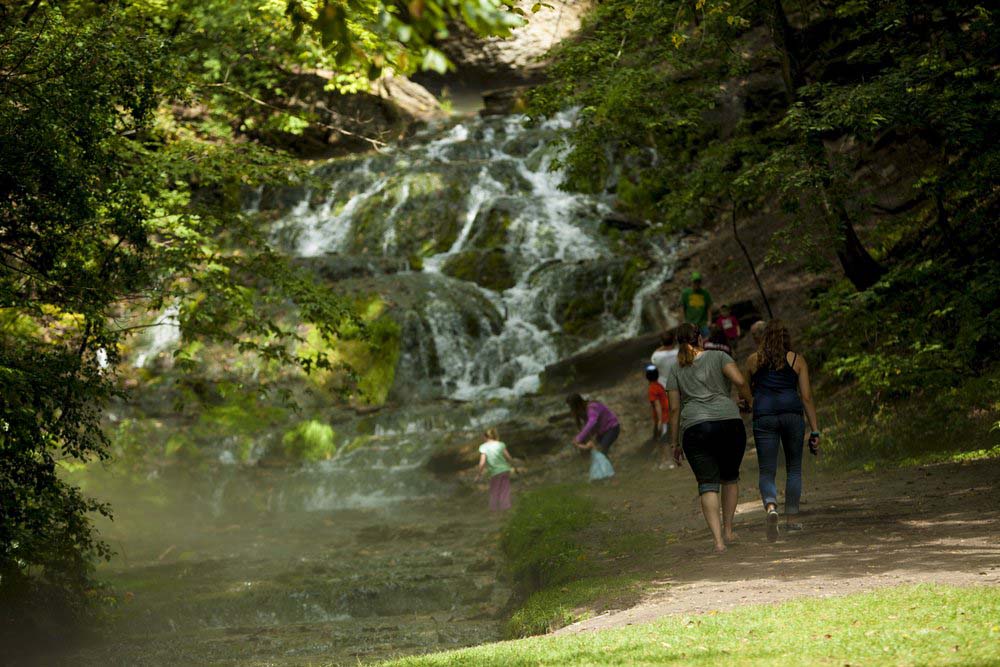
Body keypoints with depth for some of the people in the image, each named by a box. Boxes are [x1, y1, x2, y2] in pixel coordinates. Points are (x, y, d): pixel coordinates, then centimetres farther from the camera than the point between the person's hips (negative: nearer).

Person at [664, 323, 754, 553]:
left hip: (695, 429, 0)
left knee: (707, 484, -2)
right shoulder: (718, 357, 8)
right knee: (730, 478, 20)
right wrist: (748, 401, 11)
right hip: (729, 422, 0)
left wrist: (675, 444, 15)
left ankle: (718, 539, -15)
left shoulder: (676, 370, 14)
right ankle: (728, 530, 21)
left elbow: (674, 409, 10)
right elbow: (739, 381, -8)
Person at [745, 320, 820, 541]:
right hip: (792, 413, 0)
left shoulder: (753, 360, 12)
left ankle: (771, 507, -27)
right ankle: (791, 518, 18)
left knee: (767, 472, 1)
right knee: (794, 469, 17)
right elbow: (806, 397, 5)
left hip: (764, 416, 0)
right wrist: (815, 431, 7)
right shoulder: (797, 360, 9)